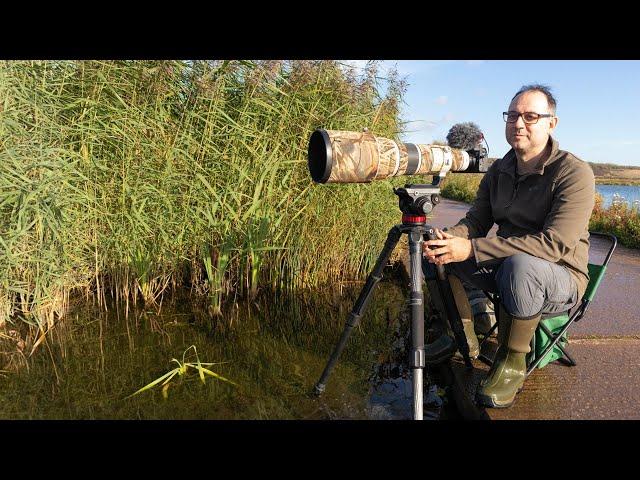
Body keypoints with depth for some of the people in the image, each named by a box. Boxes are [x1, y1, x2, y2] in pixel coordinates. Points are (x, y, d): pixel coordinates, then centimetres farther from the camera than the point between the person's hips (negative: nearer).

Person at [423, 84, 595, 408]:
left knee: (520, 265, -39)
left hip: (561, 278, -6)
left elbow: (555, 244, -29)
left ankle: (513, 361, -14)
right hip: (505, 268, 7)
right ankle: (464, 340, 7)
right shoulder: (499, 170, 4)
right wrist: (449, 238, -24)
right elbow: (475, 220, 2)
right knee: (439, 252, -7)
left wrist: (471, 248, -36)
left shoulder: (574, 173, -18)